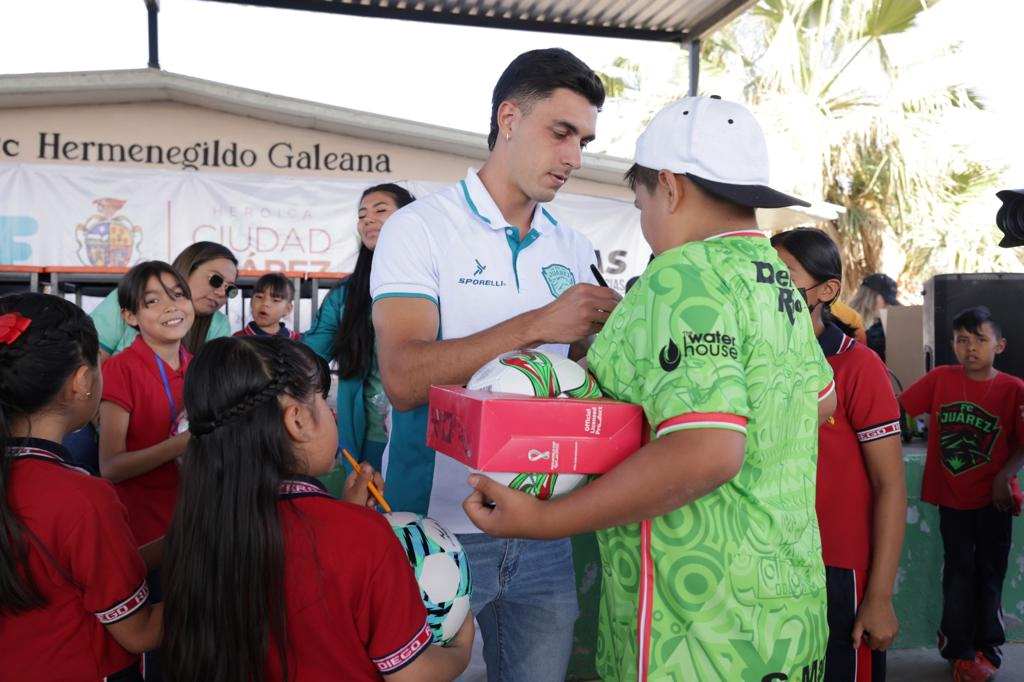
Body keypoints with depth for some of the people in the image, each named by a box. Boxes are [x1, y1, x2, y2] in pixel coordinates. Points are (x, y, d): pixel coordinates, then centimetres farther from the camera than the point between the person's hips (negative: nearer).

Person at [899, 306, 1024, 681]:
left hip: (993, 498, 0)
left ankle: (986, 648, 28)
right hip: (952, 495, 0)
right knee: (958, 570, 8)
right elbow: (898, 406, -3)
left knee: (990, 572, 12)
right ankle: (959, 650, 19)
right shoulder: (940, 379, -4)